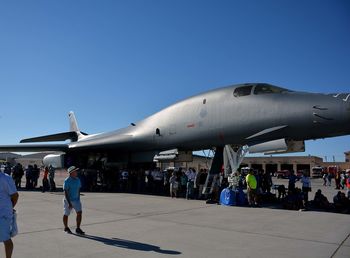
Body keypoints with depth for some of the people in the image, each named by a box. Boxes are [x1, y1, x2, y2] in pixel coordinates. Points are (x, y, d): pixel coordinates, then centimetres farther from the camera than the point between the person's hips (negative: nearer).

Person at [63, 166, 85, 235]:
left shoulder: (78, 179, 1)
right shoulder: (67, 181, -18)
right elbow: (65, 192, -20)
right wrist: (69, 203, -24)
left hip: (76, 200, 5)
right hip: (68, 200, -5)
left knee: (79, 213, -6)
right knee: (66, 214, 10)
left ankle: (78, 229, 3)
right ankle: (66, 228, 32)